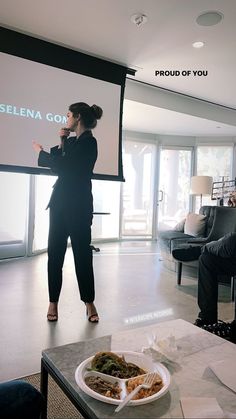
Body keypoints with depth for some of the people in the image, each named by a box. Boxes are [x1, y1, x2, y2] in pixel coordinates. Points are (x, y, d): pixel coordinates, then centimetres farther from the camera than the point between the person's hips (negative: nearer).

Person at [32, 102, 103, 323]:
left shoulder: (88, 142, -9)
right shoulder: (71, 141, 16)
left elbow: (63, 166, -15)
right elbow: (57, 162, 12)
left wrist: (41, 151, 0)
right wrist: (62, 143, 3)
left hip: (79, 205, -8)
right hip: (60, 201, 8)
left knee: (82, 253, -1)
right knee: (55, 252, 6)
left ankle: (89, 302, 13)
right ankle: (53, 301, 16)